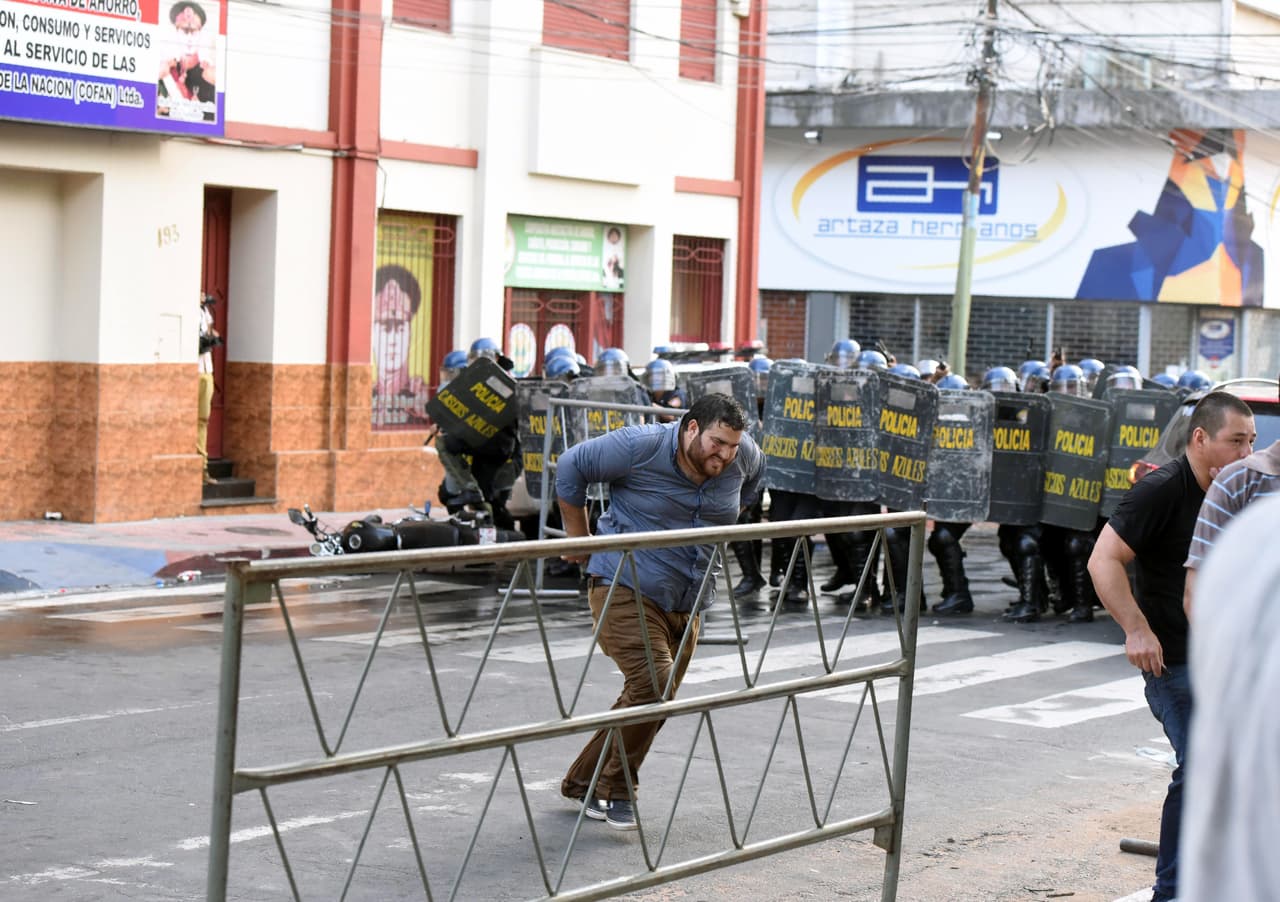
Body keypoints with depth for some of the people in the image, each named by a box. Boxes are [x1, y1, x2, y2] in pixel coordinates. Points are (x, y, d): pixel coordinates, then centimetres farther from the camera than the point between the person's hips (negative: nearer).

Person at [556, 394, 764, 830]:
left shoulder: (744, 457, -2)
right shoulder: (641, 447, -18)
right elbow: (571, 466, -6)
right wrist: (578, 538, 1)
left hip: (686, 605, 6)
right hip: (625, 587, -6)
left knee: (652, 702, 10)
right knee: (652, 683, -23)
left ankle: (582, 781, 27)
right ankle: (616, 791, -7)